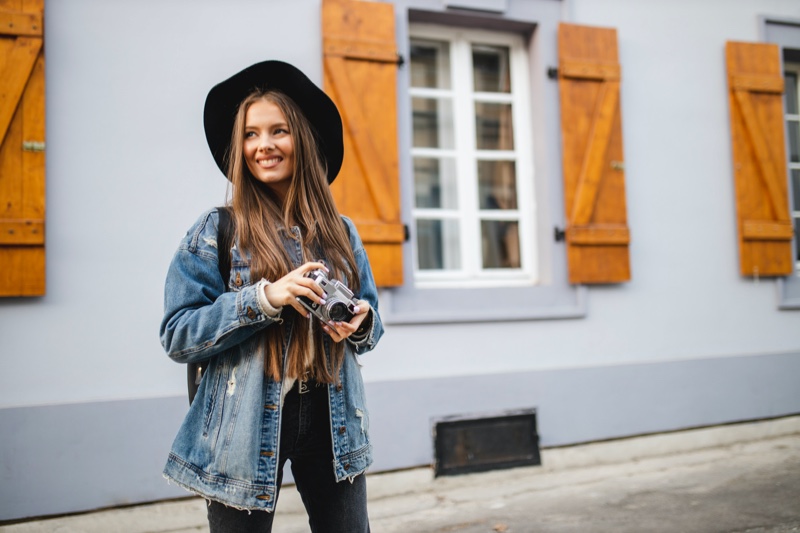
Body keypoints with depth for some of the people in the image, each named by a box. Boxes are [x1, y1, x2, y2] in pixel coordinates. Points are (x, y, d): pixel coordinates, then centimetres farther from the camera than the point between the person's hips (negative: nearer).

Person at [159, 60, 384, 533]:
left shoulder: (341, 232, 8)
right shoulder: (216, 230, -2)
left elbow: (371, 324, 15)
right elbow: (177, 336, -8)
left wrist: (360, 323, -9)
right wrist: (264, 297, -20)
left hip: (331, 419, 3)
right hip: (247, 426, -3)